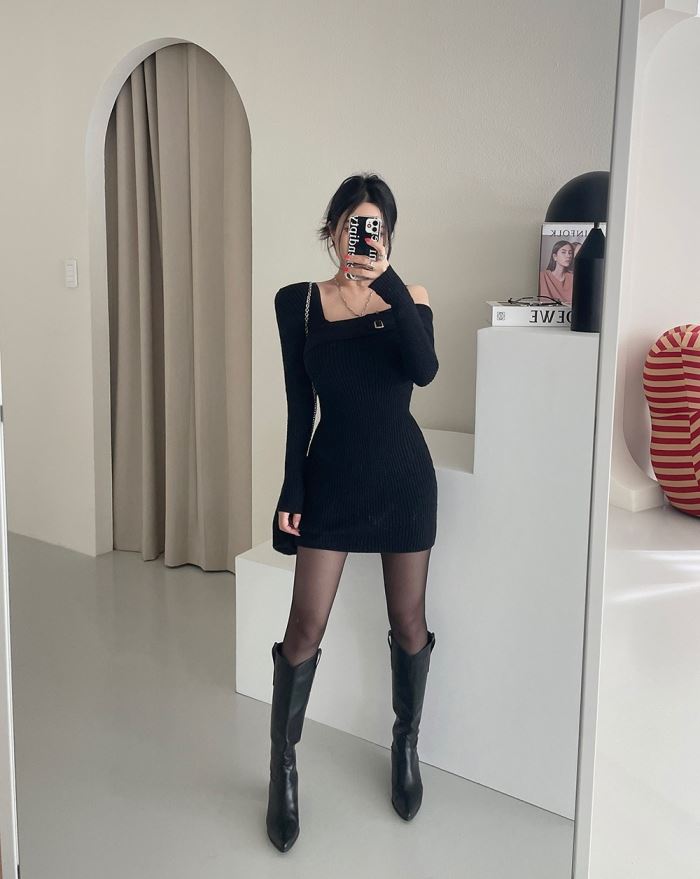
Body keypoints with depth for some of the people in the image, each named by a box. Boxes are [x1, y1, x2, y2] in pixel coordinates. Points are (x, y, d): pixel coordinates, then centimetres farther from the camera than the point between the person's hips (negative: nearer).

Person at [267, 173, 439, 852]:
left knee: (407, 620, 10)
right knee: (306, 624, -1)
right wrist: (291, 489, -1)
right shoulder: (299, 303, 0)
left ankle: (406, 743, 33)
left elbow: (425, 370, -22)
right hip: (332, 473, 0)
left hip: (402, 476, 0)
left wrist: (387, 279, -26)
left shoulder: (407, 301, -2)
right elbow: (299, 404, 1)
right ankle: (283, 765, 16)